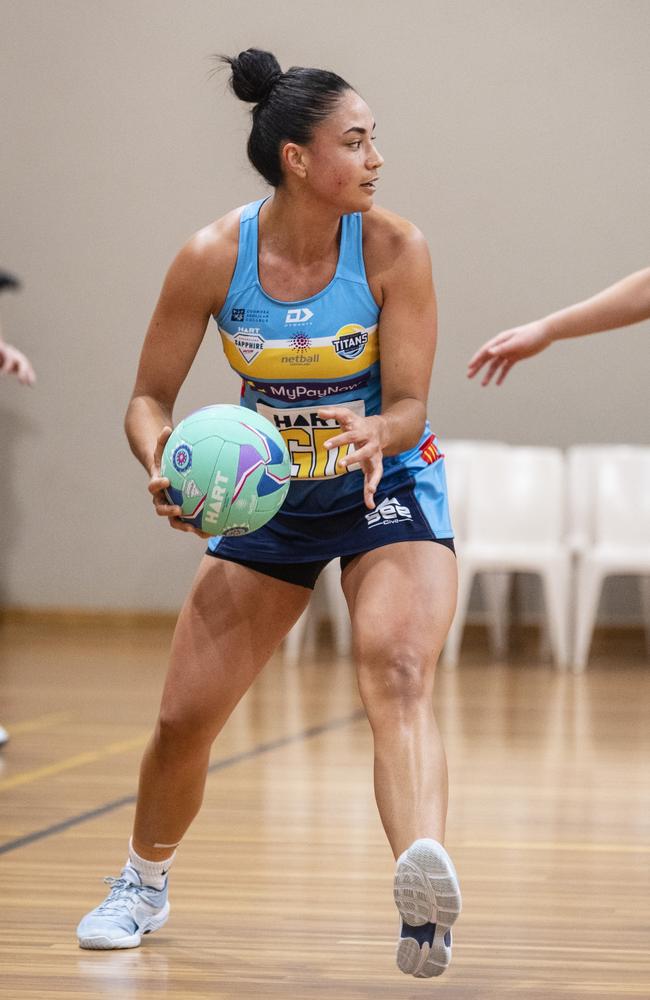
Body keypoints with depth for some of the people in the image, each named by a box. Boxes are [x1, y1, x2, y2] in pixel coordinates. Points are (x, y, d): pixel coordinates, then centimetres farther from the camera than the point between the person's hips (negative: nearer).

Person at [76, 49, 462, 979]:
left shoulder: (394, 248, -19)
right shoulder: (214, 256, -16)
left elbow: (410, 404, -16)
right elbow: (149, 397, -8)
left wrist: (375, 431, -39)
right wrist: (164, 462, -30)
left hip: (387, 487, -2)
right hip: (269, 494, 2)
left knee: (398, 675, -30)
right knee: (184, 719, 4)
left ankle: (423, 886, -51)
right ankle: (145, 881, 34)